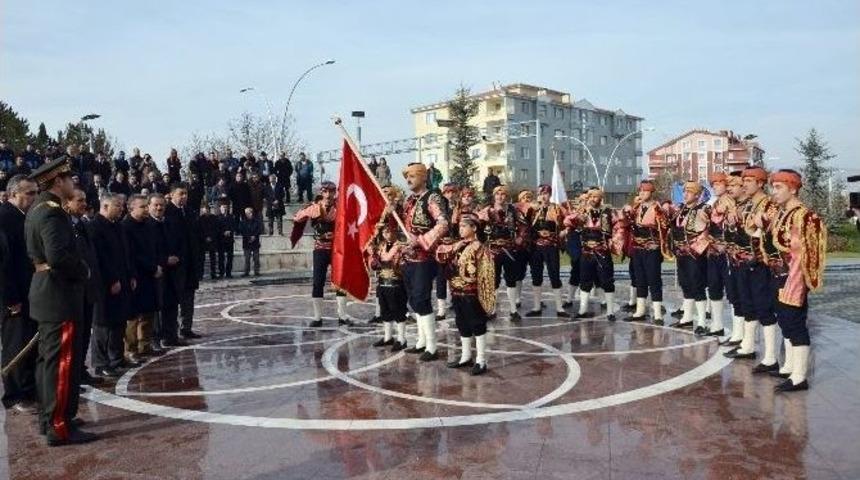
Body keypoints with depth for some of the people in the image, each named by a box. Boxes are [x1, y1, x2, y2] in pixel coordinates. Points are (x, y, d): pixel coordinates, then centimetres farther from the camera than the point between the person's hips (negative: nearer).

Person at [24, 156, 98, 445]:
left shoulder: (36, 210, 14)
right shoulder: (53, 212, -18)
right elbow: (58, 256, -30)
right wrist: (84, 271, -14)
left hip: (45, 292, 11)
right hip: (60, 295, -11)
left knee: (48, 358, 16)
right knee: (63, 361, -5)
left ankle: (47, 418, 27)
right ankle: (59, 427, 0)